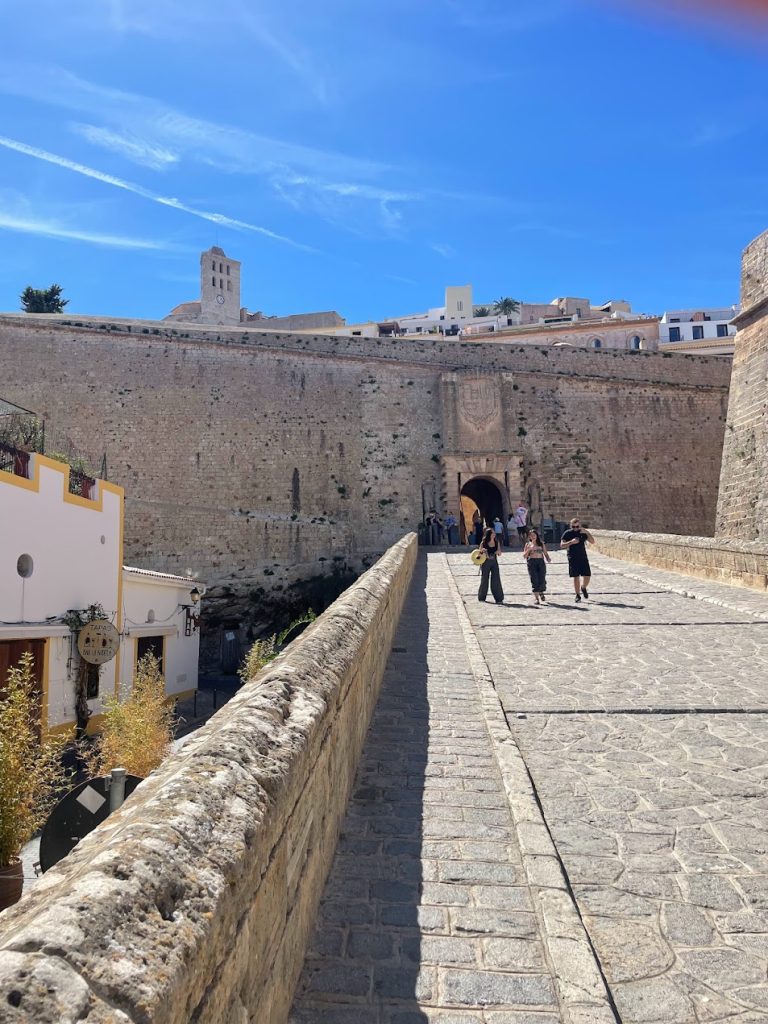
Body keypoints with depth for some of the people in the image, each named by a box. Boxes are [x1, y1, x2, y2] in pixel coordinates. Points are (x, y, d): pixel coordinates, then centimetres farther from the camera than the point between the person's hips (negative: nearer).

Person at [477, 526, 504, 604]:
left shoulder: (496, 542, 4)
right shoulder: (483, 543, -6)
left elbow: (499, 554, 12)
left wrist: (498, 552, -11)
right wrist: (482, 551, -20)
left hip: (494, 562, 2)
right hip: (485, 563, -2)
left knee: (496, 580, -2)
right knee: (484, 580, 7)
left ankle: (498, 598, 2)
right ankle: (482, 597, 20)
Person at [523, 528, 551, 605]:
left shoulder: (541, 544, 13)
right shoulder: (528, 544, 9)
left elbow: (545, 553, 14)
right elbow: (524, 556, 5)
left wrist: (548, 558, -6)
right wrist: (529, 549, -10)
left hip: (541, 562, 1)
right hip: (531, 562, -1)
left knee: (542, 580, -3)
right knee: (534, 581, -6)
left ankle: (541, 593, 27)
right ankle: (536, 597, -3)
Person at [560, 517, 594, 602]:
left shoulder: (583, 533, 5)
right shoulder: (567, 533, -2)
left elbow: (592, 542, 0)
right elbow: (562, 545, -8)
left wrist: (587, 533, -14)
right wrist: (571, 542, -23)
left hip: (583, 558, 2)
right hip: (573, 559, -2)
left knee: (587, 576, -1)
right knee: (576, 577, -1)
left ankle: (583, 588, 30)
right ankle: (578, 595, 10)